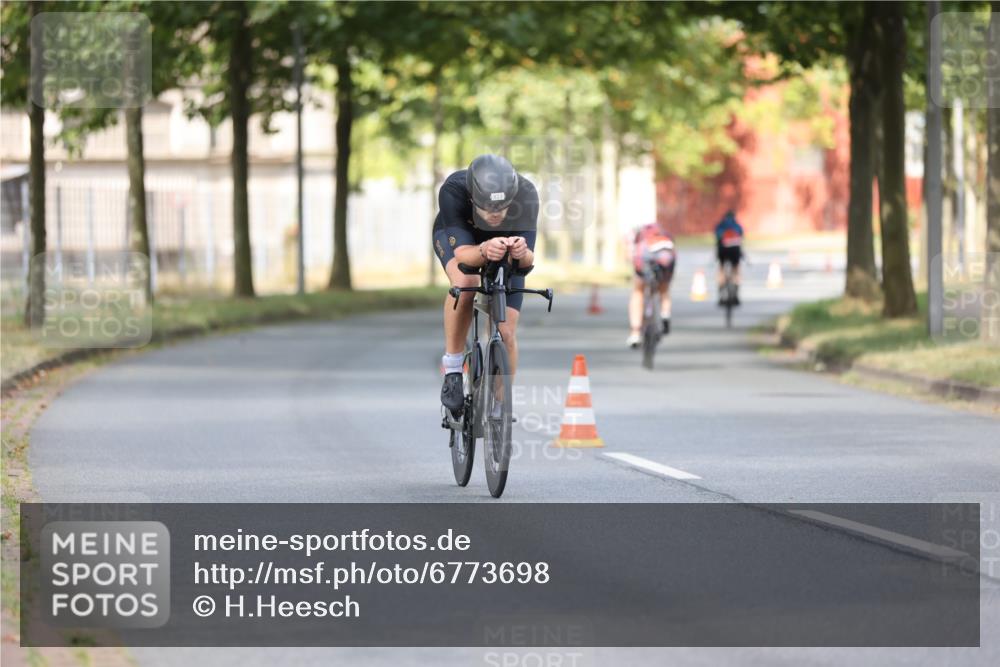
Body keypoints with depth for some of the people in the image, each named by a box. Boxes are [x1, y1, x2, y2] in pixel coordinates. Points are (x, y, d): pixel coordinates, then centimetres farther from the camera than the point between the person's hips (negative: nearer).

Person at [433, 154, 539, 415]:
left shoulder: (525, 195, -37)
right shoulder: (453, 191, -40)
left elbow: (528, 260, -36)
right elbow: (462, 254, -42)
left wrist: (522, 253, -59)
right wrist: (484, 251, -63)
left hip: (506, 240, 2)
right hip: (457, 236, -2)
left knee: (506, 334, -7)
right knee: (465, 282, -36)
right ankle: (452, 370, -21)